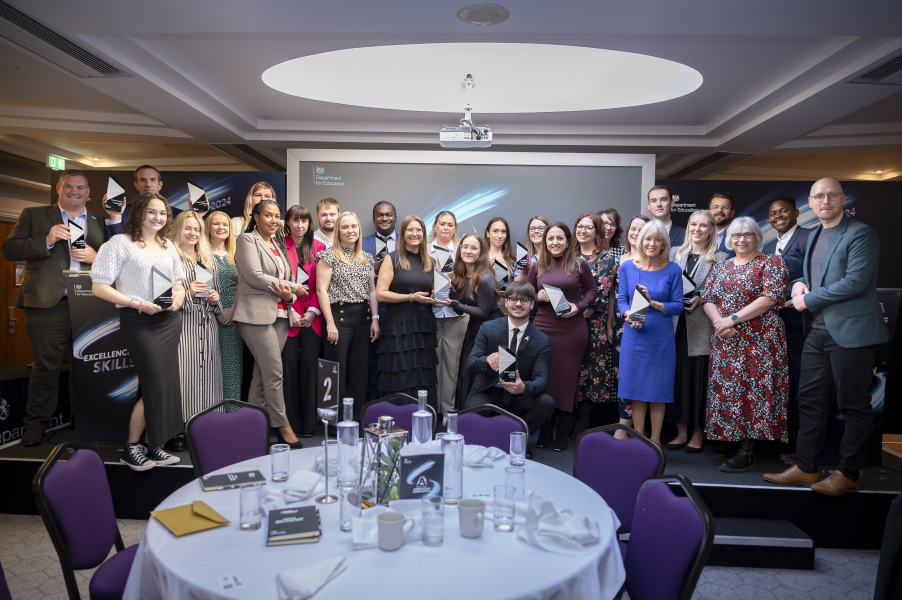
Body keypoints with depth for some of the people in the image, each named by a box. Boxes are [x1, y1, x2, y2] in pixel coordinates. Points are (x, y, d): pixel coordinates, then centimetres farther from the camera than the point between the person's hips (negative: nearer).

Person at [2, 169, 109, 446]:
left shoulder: (99, 222, 16)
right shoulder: (33, 215, 11)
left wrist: (95, 256, -8)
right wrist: (46, 240, -12)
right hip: (48, 306, -2)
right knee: (46, 365, 2)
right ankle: (36, 423, 17)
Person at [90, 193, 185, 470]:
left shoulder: (167, 245, 14)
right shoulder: (120, 243, -4)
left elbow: (179, 282, 21)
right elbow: (99, 287, -9)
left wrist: (179, 297, -2)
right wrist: (138, 304, -17)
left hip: (170, 320, 6)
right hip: (139, 322, -6)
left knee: (166, 384, 8)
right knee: (155, 384, -9)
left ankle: (153, 447, 21)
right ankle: (132, 449, 9)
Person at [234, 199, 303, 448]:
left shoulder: (276, 245, 22)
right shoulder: (247, 240, 0)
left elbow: (284, 280, 21)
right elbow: (254, 276, -13)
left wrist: (289, 296, -4)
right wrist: (294, 287, -7)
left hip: (279, 315, 7)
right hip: (257, 314, -7)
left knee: (262, 374, 8)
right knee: (274, 373, -8)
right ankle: (283, 427, 1)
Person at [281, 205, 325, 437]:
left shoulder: (319, 247, 10)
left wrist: (313, 311, -3)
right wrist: (289, 311, -7)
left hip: (312, 317, 2)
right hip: (287, 315, -1)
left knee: (309, 364, -2)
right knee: (289, 364, -4)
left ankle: (308, 423, 8)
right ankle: (290, 423, 7)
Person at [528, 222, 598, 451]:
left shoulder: (580, 265, 1)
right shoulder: (537, 267, 7)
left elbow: (592, 290, 8)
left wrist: (579, 306, -8)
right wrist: (538, 296, -6)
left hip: (572, 329, -2)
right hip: (543, 327, 2)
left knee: (567, 377, 4)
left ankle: (562, 434, 15)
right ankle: (544, 432, 15)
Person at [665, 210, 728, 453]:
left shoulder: (720, 258, 3)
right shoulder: (674, 253, 13)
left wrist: (701, 299, -15)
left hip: (701, 328, -3)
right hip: (675, 325, 3)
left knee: (700, 377, 0)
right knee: (677, 376, 4)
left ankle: (698, 433, 15)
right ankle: (681, 431, 17)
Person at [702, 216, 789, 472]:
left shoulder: (770, 264, 1)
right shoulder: (720, 268, 16)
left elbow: (770, 297, -12)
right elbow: (707, 299, 8)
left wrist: (733, 319, -16)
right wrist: (718, 321, -12)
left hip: (758, 341, -5)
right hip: (725, 343, 6)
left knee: (752, 388, -6)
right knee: (726, 388, 6)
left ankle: (746, 453, -1)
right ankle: (735, 442, 16)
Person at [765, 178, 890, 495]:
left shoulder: (860, 234, -8)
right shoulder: (814, 235, 17)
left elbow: (856, 281, -19)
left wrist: (809, 300, -13)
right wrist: (799, 283, 5)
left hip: (850, 333, -8)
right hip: (817, 332, 8)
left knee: (854, 405, 3)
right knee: (811, 401, 12)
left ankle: (848, 474, 14)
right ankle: (805, 468, 21)